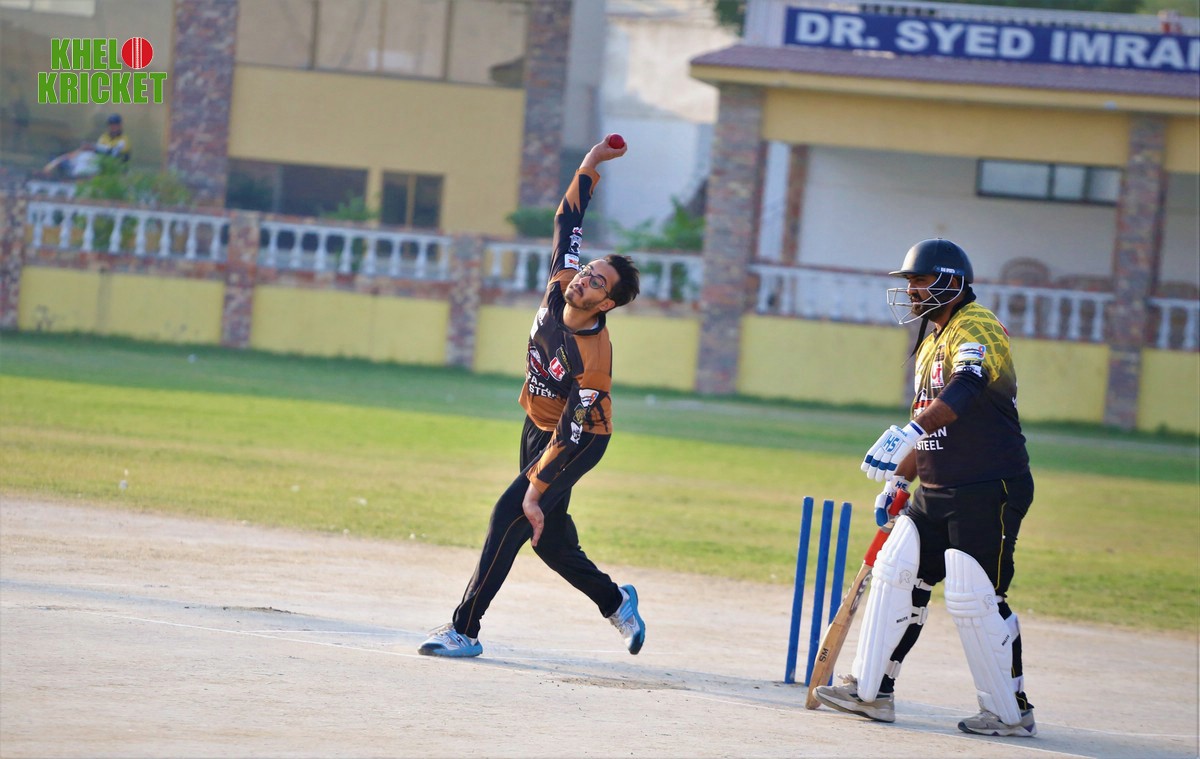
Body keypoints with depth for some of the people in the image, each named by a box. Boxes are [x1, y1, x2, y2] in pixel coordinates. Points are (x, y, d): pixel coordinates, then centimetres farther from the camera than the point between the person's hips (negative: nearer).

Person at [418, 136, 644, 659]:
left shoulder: (593, 359, -33)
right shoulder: (562, 284, -15)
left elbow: (571, 436, -31)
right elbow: (569, 222, 0)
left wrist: (535, 491, -32)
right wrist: (589, 167, -2)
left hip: (579, 441, -8)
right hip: (539, 425, 8)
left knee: (510, 518, -18)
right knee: (550, 540, 11)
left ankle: (464, 630, -15)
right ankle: (614, 600, 34)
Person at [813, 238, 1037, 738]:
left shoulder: (976, 328, -13)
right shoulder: (930, 342, 18)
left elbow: (965, 389, -33)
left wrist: (909, 434, -46)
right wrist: (899, 480, 20)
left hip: (990, 490, -10)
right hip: (937, 492, 10)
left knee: (974, 599, -11)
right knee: (897, 575, 7)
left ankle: (1011, 711, 0)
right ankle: (872, 690, 14)